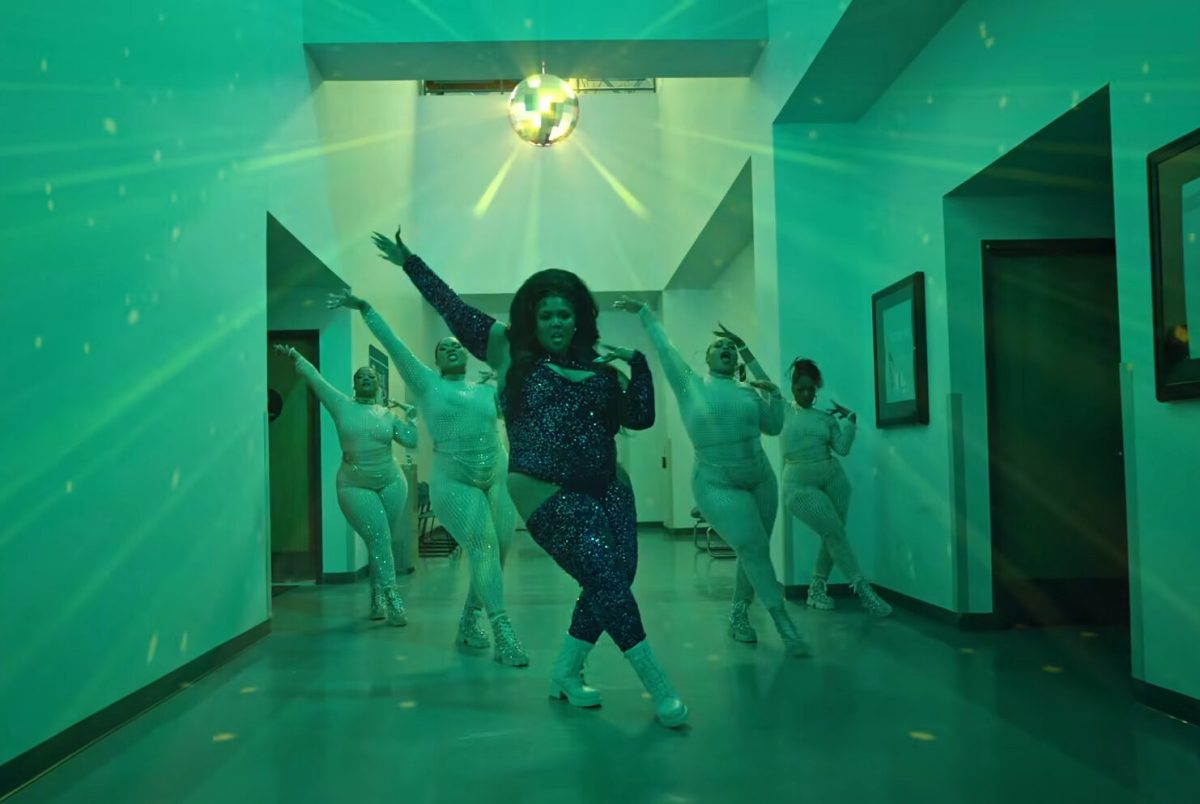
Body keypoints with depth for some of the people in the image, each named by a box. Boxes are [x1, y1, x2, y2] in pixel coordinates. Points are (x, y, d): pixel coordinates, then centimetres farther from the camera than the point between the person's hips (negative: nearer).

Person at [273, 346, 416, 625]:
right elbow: (314, 378, 0)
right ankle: (392, 602, -12)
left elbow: (411, 441, 4)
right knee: (378, 541, -12)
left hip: (391, 483, 3)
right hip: (355, 487, -2)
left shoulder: (387, 414, 6)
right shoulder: (341, 405, 1)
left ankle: (377, 600, 18)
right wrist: (293, 354, -1)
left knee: (383, 543, 6)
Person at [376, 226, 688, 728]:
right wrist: (409, 262, 11)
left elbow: (640, 418, 5)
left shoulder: (598, 365, 8)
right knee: (607, 580, -13)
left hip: (606, 490, 5)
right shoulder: (510, 350, 2)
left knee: (614, 583, 3)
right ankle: (660, 690, -4)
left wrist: (637, 363, -5)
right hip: (550, 496, -5)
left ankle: (566, 673, 24)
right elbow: (454, 309, 7)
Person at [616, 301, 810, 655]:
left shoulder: (749, 393, 9)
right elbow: (664, 349, 4)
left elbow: (774, 426, 12)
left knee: (755, 552, 8)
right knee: (754, 550, -11)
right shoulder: (691, 385, -1)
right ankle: (785, 626, -7)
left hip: (761, 481, 5)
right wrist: (644, 313, 10)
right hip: (718, 486, -5)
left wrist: (774, 393, -2)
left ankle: (738, 613, 27)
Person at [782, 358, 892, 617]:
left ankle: (816, 588, 22)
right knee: (834, 533, -12)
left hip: (833, 479, 5)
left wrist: (851, 420, -5)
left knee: (833, 536, 6)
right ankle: (863, 591, -8)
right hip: (800, 485, -5)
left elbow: (842, 448, 2)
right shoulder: (783, 412, 0)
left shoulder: (826, 417, 10)